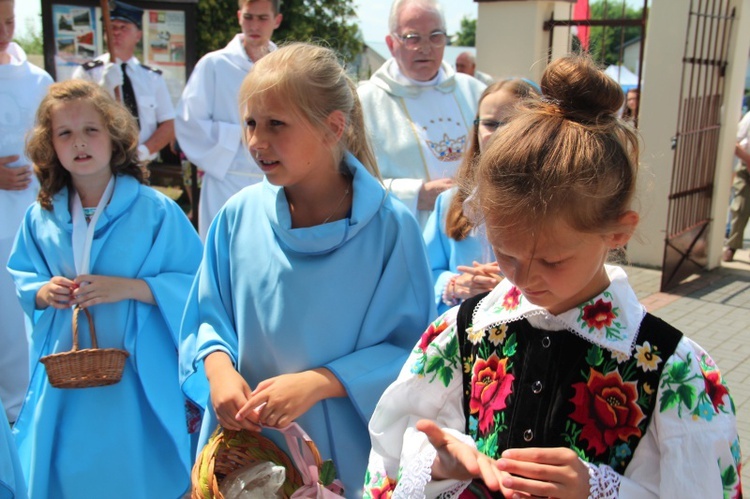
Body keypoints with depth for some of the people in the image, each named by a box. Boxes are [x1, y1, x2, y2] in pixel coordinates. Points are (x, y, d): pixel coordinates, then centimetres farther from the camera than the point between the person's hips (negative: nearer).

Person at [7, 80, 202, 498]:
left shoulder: (156, 211, -8)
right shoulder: (40, 217, 4)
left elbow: (195, 284, -10)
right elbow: (20, 277, 16)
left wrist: (129, 287, -21)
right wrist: (42, 293, -7)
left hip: (140, 379, -3)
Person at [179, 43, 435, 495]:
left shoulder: (390, 226, -16)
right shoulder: (239, 215, -6)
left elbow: (409, 349, -13)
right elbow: (209, 318, 5)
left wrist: (317, 383, -23)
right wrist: (218, 366, -15)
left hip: (346, 450, -2)